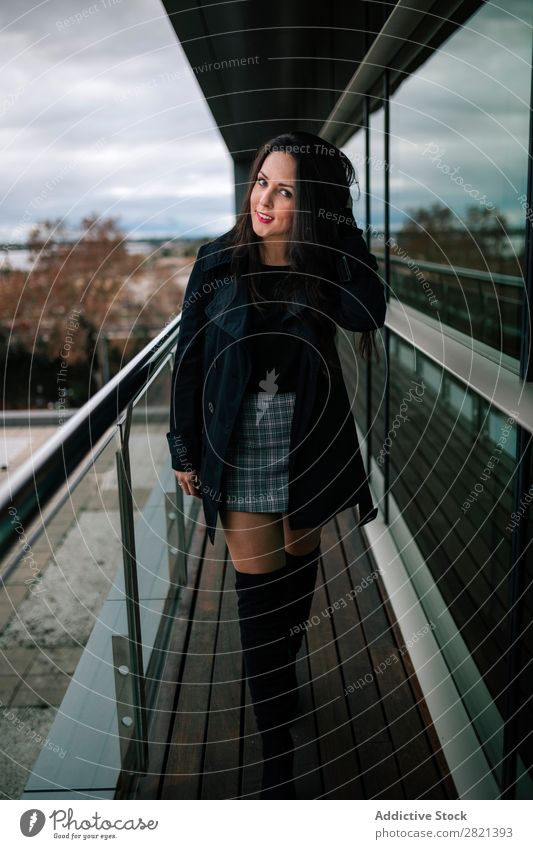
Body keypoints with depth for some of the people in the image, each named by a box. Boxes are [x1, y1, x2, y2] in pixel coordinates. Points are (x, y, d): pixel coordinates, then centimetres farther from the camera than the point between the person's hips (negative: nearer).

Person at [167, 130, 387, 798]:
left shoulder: (325, 267, -5)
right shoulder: (219, 261, -6)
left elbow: (369, 311, -26)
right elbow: (190, 357, -1)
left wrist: (339, 222, -20)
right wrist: (185, 451, 0)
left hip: (309, 450, 1)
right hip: (242, 452, -1)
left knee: (299, 568, 19)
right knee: (258, 593, 1)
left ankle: (283, 675, 47)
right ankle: (277, 758, 12)